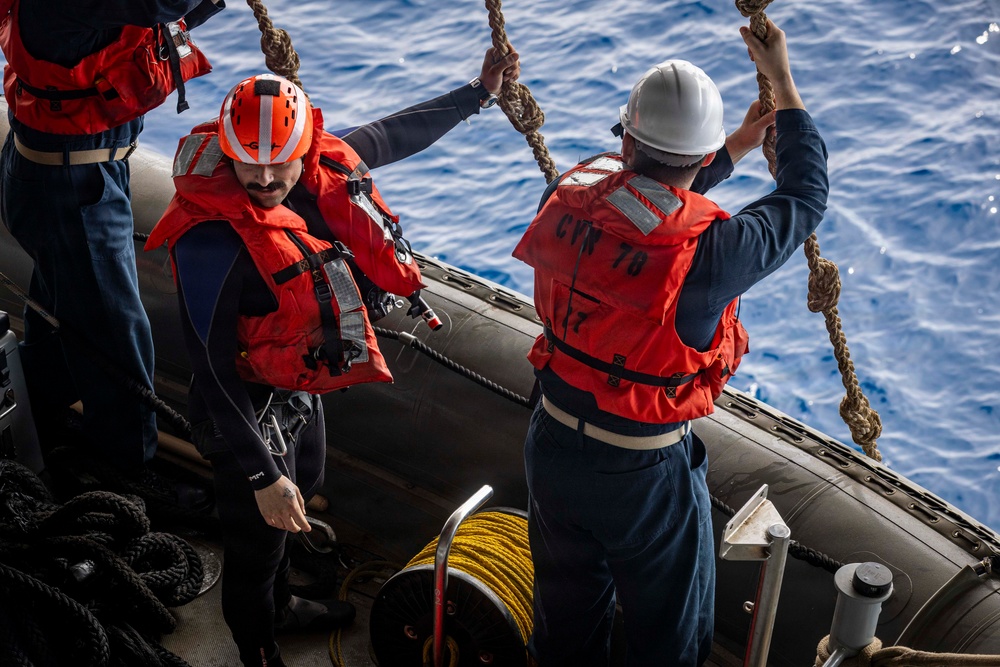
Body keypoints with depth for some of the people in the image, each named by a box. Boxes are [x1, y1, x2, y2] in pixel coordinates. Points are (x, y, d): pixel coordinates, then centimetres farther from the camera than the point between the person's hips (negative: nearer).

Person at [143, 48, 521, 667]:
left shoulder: (322, 165, -15)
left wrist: (479, 91, 11)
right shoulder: (213, 239, -35)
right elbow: (212, 370, -30)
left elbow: (395, 134, 6)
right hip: (251, 407, -8)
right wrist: (261, 475, -28)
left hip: (302, 389, 8)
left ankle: (281, 604, 59)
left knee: (301, 494, 31)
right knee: (260, 540, 11)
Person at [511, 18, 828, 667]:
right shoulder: (710, 249, -30)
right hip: (645, 474, -5)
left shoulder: (569, 199, -16)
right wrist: (783, 81, 1)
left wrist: (735, 149, 17)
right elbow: (806, 198, -10)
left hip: (553, 444, 5)